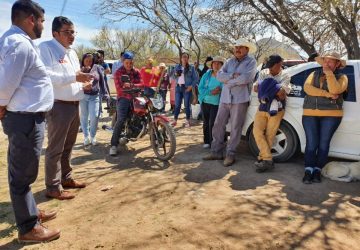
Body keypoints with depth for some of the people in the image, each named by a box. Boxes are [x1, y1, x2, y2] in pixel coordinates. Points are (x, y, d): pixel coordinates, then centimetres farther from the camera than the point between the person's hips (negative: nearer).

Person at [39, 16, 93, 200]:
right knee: (55, 149, -2)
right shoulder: (46, 48, -9)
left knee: (68, 147, 17)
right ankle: (53, 187, 7)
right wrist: (74, 77, -26)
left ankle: (66, 178, 30)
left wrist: (83, 85, 7)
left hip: (74, 105, 9)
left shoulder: (72, 52, 20)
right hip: (58, 106, -9)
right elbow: (46, 75, -22)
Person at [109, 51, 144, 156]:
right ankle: (114, 145, -17)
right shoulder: (118, 72, 1)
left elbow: (141, 84, -1)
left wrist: (131, 85, -18)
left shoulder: (136, 72, 12)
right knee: (120, 120, -18)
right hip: (123, 98, -4)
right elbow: (119, 87, -9)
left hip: (135, 97, 4)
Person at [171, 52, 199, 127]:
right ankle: (175, 120, 10)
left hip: (187, 88, -3)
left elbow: (196, 78, -1)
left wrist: (191, 86, -12)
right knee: (177, 105, 3)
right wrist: (175, 74, -7)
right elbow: (173, 77, 15)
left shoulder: (191, 68, 2)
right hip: (178, 87, 3)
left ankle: (188, 121, 9)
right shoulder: (177, 67, 11)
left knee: (187, 105, 0)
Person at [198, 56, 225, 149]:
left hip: (216, 104, -3)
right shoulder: (206, 75, 4)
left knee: (212, 124, -6)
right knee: (206, 123, 12)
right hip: (205, 102, 4)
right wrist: (210, 92, -15)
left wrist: (220, 90, -24)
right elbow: (200, 88, -1)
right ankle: (206, 141, 24)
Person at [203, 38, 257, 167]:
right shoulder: (229, 61, 16)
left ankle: (230, 154, 8)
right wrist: (233, 76, -14)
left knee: (235, 127, 0)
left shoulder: (251, 61, 0)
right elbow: (219, 75, 2)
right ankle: (216, 152, 15)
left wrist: (229, 81, -8)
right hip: (224, 98, 6)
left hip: (239, 99, -5)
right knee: (218, 125, 5)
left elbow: (247, 78, -17)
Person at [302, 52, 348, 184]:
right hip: (310, 114, 1)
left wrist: (329, 73, -12)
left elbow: (335, 90, -14)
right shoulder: (314, 74, 13)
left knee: (324, 143, 1)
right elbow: (307, 87, -6)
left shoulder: (341, 77, 6)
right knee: (311, 143, -3)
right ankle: (308, 171, 2)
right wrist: (326, 94, -13)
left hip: (331, 115, -1)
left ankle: (317, 171, 10)